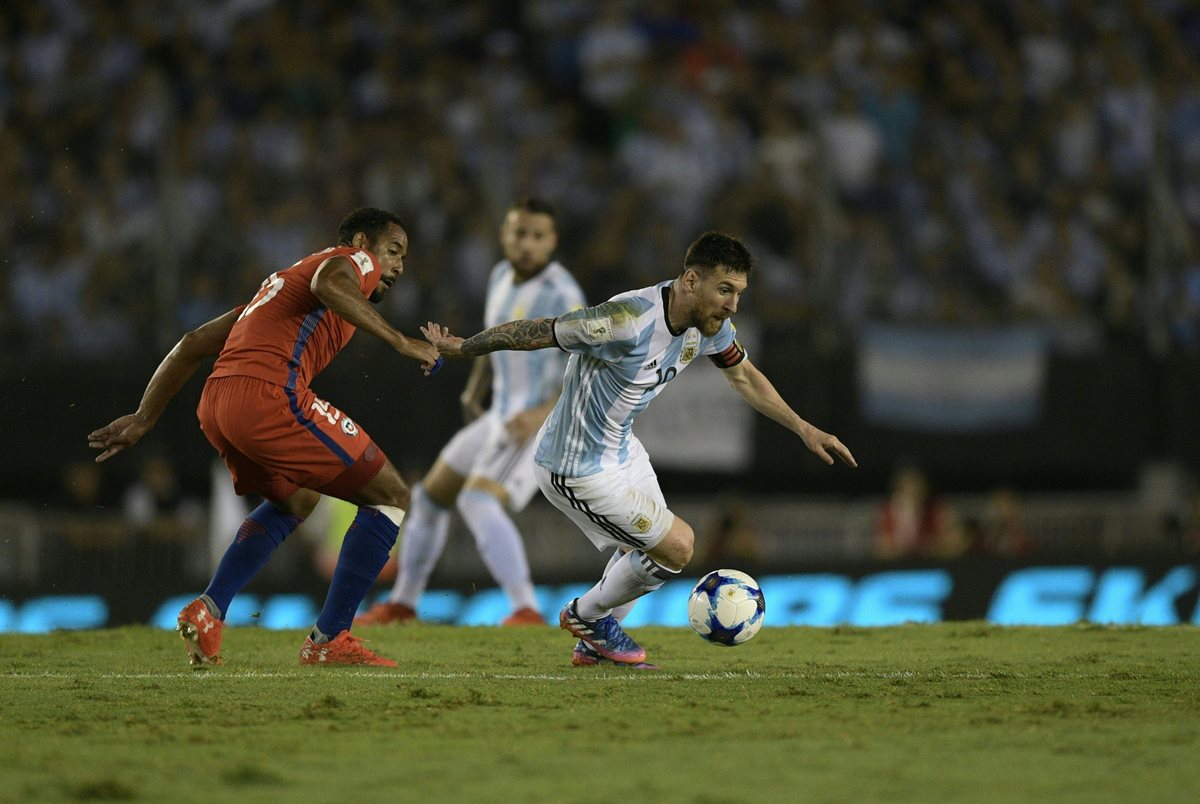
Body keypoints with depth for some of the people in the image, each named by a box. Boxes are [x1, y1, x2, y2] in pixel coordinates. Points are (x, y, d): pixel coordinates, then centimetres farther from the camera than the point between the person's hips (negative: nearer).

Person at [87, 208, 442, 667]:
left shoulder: (282, 281, 35)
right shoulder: (357, 260, 11)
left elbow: (195, 344, 31)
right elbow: (328, 283, -16)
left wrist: (144, 418, 31)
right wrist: (399, 341, -16)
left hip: (215, 406, 9)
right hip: (269, 396, -9)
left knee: (296, 501, 33)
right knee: (391, 496, 2)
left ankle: (208, 611, 19)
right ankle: (329, 641, 0)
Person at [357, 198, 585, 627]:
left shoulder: (561, 294, -19)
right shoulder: (502, 276, 8)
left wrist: (543, 414, -36)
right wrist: (474, 392, 12)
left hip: (540, 424, -9)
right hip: (503, 418, 9)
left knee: (477, 502, -29)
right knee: (429, 497, 16)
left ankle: (527, 610, -32)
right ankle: (402, 604, 33)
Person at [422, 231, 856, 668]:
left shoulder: (710, 322, -8)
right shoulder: (629, 321, -35)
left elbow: (743, 375, 12)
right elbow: (538, 332, -24)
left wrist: (803, 428, 10)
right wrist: (459, 349, -12)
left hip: (620, 447, 9)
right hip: (577, 468, -9)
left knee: (647, 547, 23)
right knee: (676, 548, -5)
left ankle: (593, 644, 43)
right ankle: (587, 615, 19)